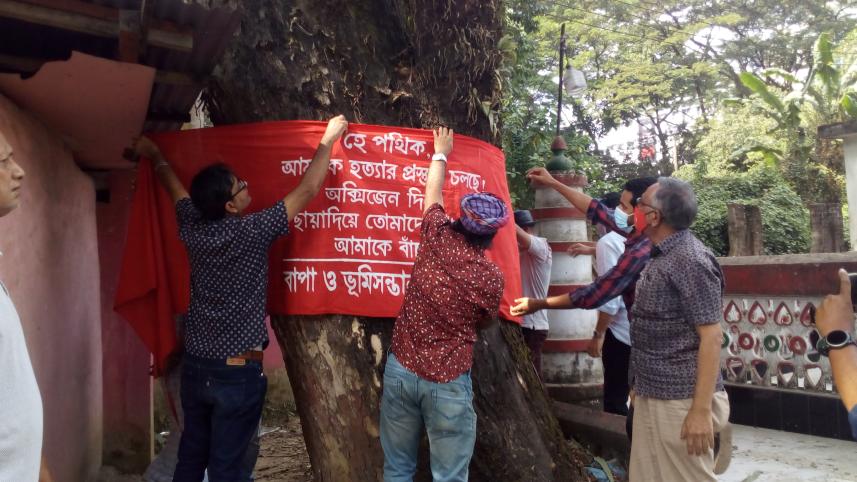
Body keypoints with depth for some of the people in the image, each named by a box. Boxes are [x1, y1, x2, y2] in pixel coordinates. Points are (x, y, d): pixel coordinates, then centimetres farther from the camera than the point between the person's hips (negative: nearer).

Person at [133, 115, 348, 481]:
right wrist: (328, 140, 0)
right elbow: (307, 191, -11)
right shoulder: (252, 232, -17)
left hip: (195, 365, 6)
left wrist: (154, 155, 37)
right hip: (238, 372, -6)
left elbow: (174, 186, 18)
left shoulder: (192, 228, -2)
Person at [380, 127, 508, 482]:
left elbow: (432, 194, 16)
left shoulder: (437, 237, -4)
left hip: (401, 369, 4)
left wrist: (440, 154, 31)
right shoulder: (492, 276, -10)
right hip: (449, 382, -3)